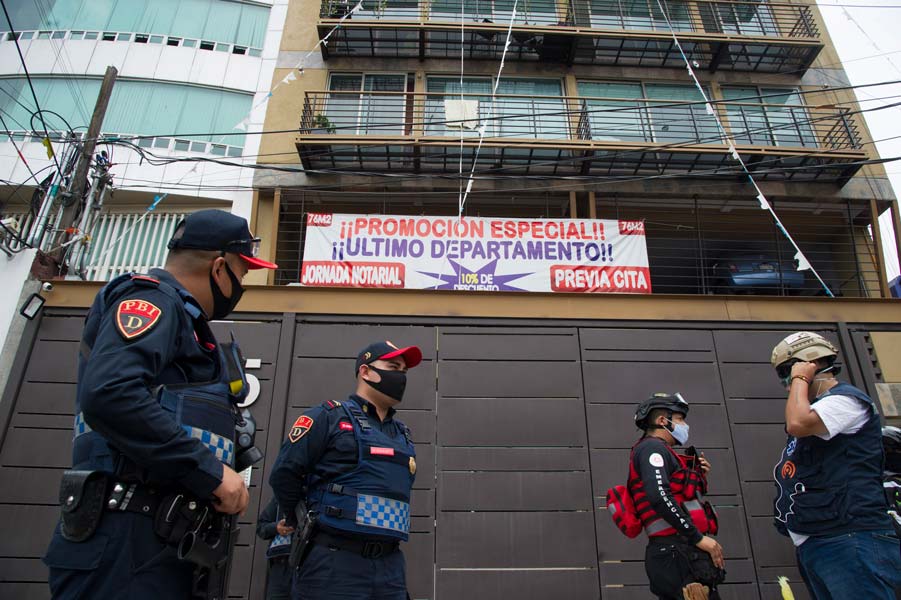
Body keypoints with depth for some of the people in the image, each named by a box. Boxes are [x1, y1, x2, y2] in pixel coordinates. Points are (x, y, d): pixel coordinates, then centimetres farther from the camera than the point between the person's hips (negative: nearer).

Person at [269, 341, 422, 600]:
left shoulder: (403, 434, 17)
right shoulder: (329, 417, -3)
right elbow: (284, 474, -5)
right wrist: (307, 522, 5)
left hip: (390, 565, 6)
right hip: (333, 562, -6)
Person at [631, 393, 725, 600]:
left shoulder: (659, 451, 24)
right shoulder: (652, 447, -6)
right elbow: (659, 495, -23)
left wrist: (699, 476, 12)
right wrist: (699, 538, -21)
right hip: (678, 553, -10)